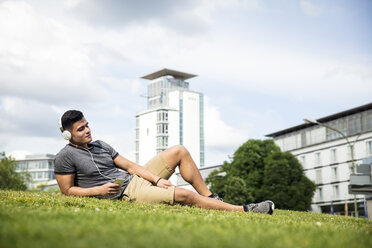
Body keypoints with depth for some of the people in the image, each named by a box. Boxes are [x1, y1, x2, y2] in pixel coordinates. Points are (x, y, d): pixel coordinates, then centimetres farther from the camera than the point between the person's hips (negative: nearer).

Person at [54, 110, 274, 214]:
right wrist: (98, 191, -19)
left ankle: (210, 198, 5)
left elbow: (129, 166, 10)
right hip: (124, 194, -8)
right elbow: (68, 190, -7)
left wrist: (157, 179, -2)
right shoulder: (65, 157, -7)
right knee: (185, 195, -19)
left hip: (135, 178, 9)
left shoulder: (101, 145, 14)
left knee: (179, 151, 3)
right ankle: (245, 210, -11)